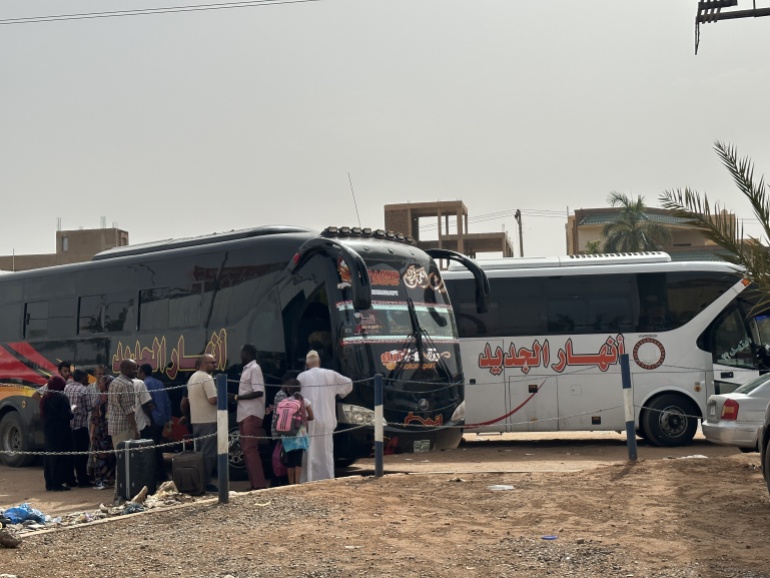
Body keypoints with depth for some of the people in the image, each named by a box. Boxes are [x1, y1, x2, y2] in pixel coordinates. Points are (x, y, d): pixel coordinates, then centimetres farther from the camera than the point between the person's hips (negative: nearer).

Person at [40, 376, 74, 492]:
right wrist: (71, 411, 0)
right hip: (60, 433, -8)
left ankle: (49, 483, 17)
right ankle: (57, 483, -2)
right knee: (60, 456, -2)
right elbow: (67, 415, -19)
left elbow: (42, 415, 15)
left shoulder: (44, 398, 7)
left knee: (49, 456, 13)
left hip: (48, 431, 8)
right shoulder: (61, 398, -16)